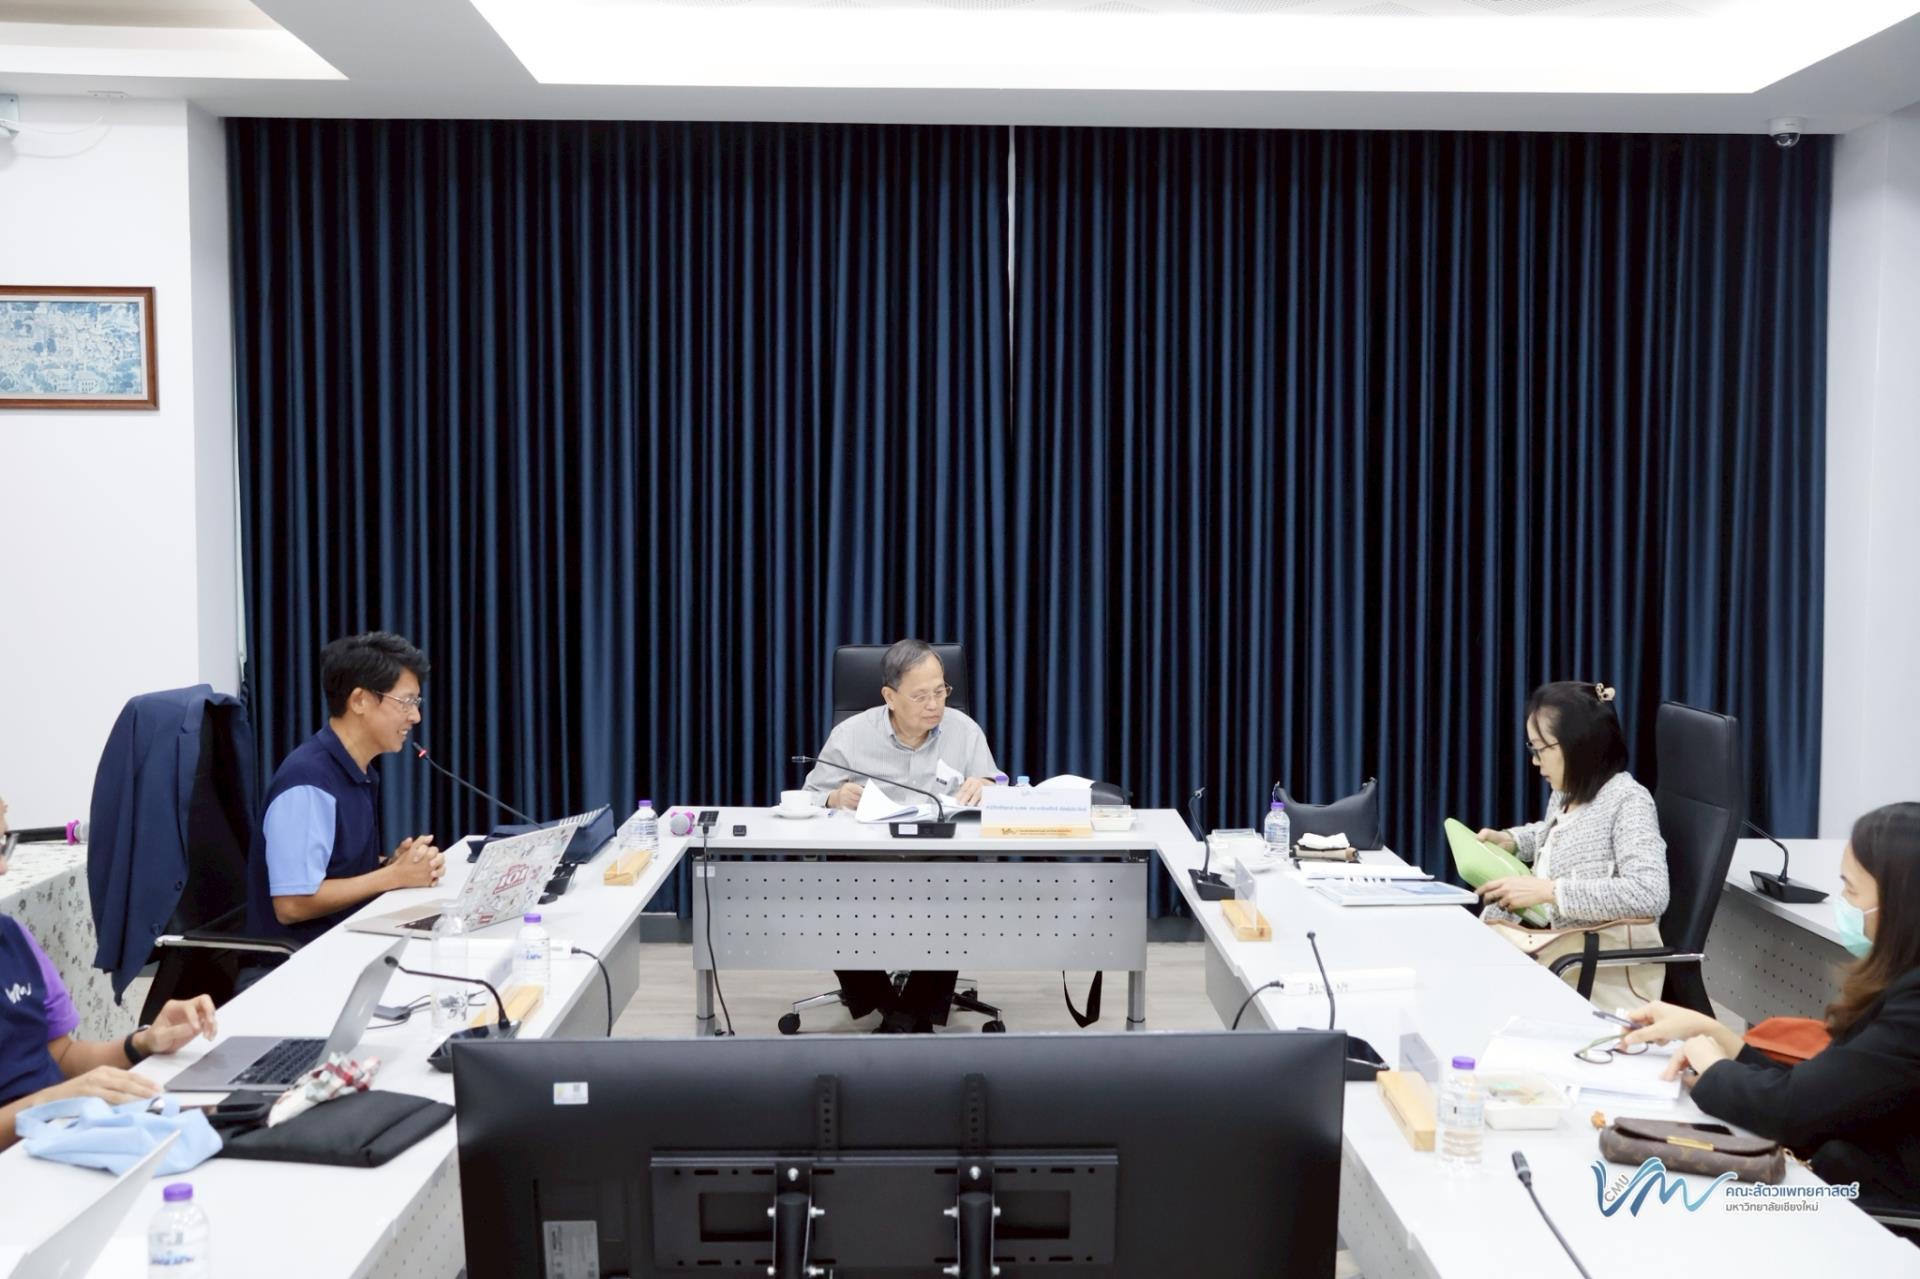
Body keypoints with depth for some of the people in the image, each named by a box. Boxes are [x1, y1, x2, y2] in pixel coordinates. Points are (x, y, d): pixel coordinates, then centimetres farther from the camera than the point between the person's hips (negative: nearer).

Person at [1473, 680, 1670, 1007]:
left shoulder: (1628, 802, -14)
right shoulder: (1565, 794, 12)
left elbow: (1649, 895, -28)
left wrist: (1547, 891, -29)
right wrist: (1509, 840, 15)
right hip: (1554, 939, 9)